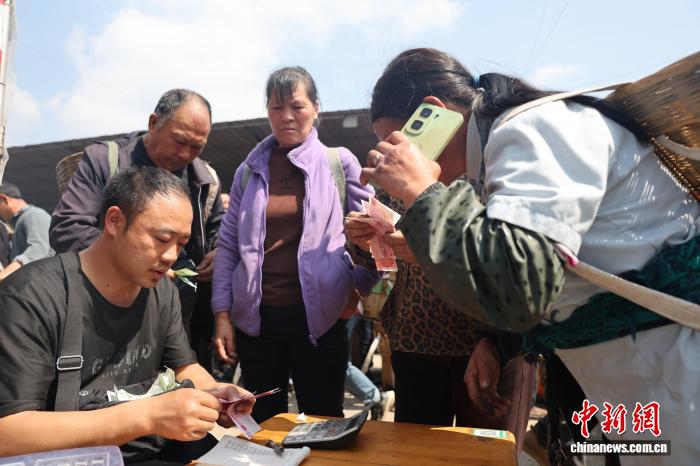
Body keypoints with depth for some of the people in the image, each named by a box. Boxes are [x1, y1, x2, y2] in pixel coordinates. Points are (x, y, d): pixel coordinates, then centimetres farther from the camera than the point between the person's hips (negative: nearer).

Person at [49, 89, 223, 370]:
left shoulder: (205, 177, 6)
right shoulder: (103, 160, -7)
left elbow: (219, 227, 22)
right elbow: (64, 230, -13)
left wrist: (219, 253, -1)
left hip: (190, 319, 4)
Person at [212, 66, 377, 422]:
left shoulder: (339, 161, 0)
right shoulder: (250, 170, 8)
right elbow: (228, 244, 8)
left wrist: (360, 286, -2)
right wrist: (222, 313, 3)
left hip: (318, 314, -2)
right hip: (255, 315, 3)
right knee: (262, 426, 14)